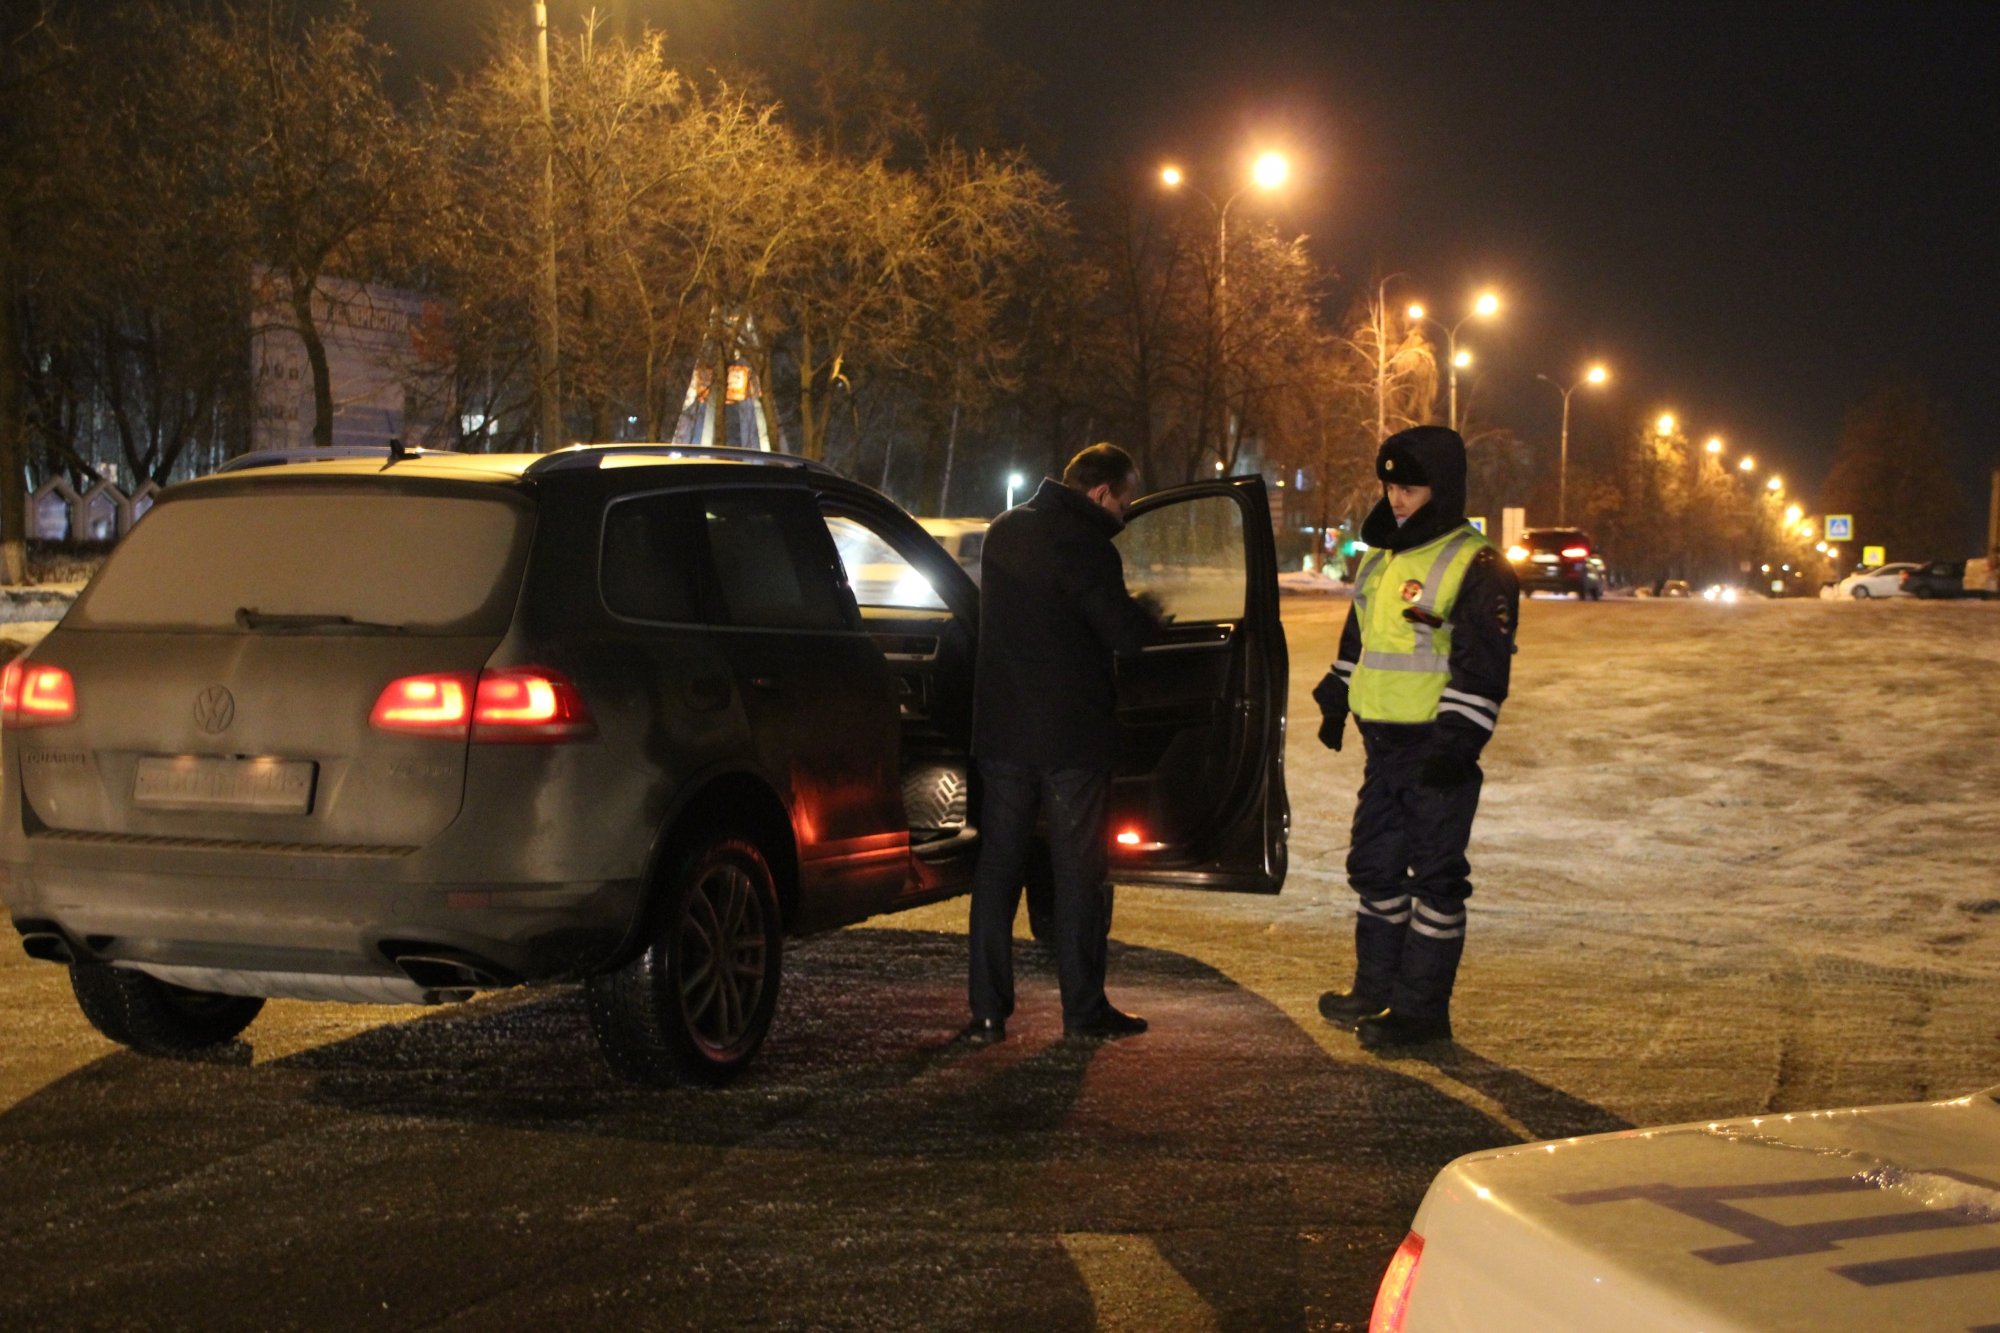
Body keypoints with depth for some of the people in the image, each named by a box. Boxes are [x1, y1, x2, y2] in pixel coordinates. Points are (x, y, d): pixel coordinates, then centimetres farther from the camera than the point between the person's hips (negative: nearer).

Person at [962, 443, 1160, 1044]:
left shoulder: (1003, 532, 9)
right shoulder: (1085, 547, -16)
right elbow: (1127, 633, -16)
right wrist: (1143, 612, 7)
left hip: (1002, 732, 6)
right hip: (1071, 737, -6)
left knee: (997, 866, 9)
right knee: (1079, 874, 4)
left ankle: (987, 1011, 7)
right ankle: (1084, 1010, 10)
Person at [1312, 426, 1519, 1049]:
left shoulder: (1477, 568, -12)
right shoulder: (1379, 559, 13)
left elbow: (1483, 667, -16)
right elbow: (1356, 638, 27)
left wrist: (1458, 740, -21)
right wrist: (1336, 699, 26)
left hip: (1437, 749, -9)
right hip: (1384, 742, 9)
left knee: (1435, 876, -1)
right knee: (1374, 867, 16)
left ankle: (1422, 1008, 5)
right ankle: (1376, 989, 29)